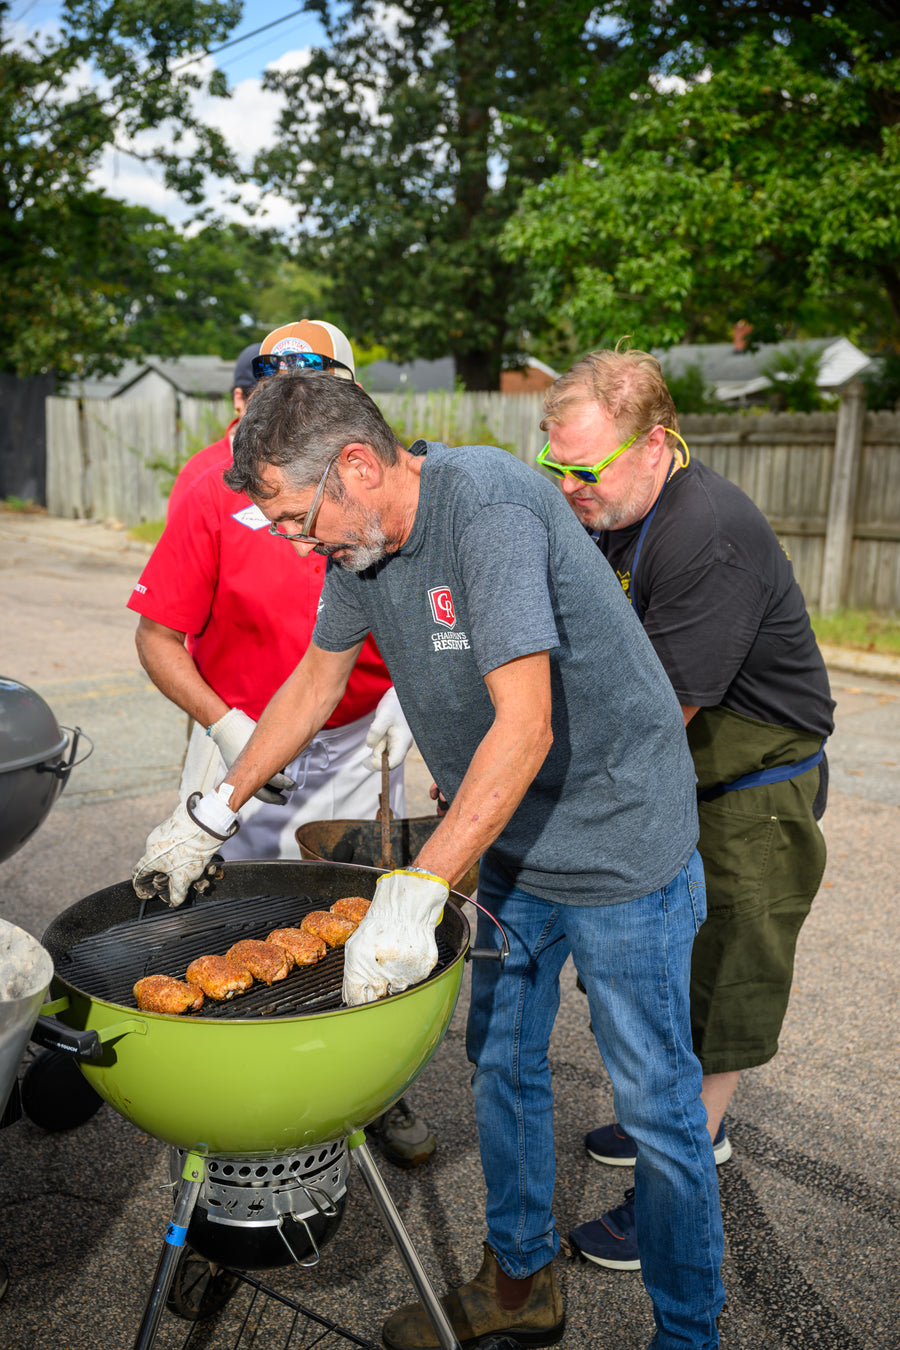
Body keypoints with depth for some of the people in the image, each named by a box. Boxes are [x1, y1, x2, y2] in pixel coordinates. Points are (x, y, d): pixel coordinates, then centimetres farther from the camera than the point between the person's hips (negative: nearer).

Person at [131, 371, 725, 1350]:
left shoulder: (488, 508, -26)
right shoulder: (360, 534, -1)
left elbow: (526, 728, -33)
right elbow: (316, 680, 12)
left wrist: (416, 892, -35)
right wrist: (213, 813, 14)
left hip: (619, 838, -8)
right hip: (508, 843, 8)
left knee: (655, 1102, 5)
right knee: (500, 1064, 18)